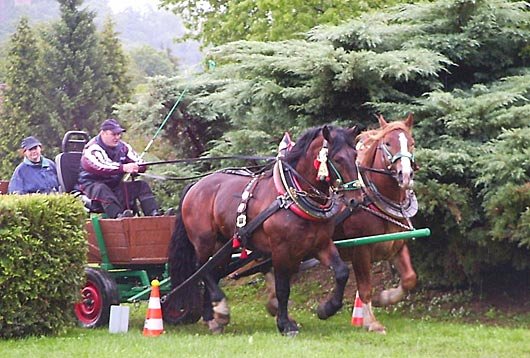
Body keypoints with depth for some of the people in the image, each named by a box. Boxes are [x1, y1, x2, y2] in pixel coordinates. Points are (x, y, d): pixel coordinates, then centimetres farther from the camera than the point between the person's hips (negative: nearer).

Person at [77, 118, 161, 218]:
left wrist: (135, 168, -25)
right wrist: (123, 168, -44)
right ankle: (118, 215, -58)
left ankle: (154, 213, -26)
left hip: (115, 185, 6)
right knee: (102, 190, -39)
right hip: (92, 184, -6)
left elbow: (141, 166, 2)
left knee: (142, 185, -8)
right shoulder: (92, 149, -15)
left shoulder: (123, 147, 6)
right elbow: (100, 167, -34)